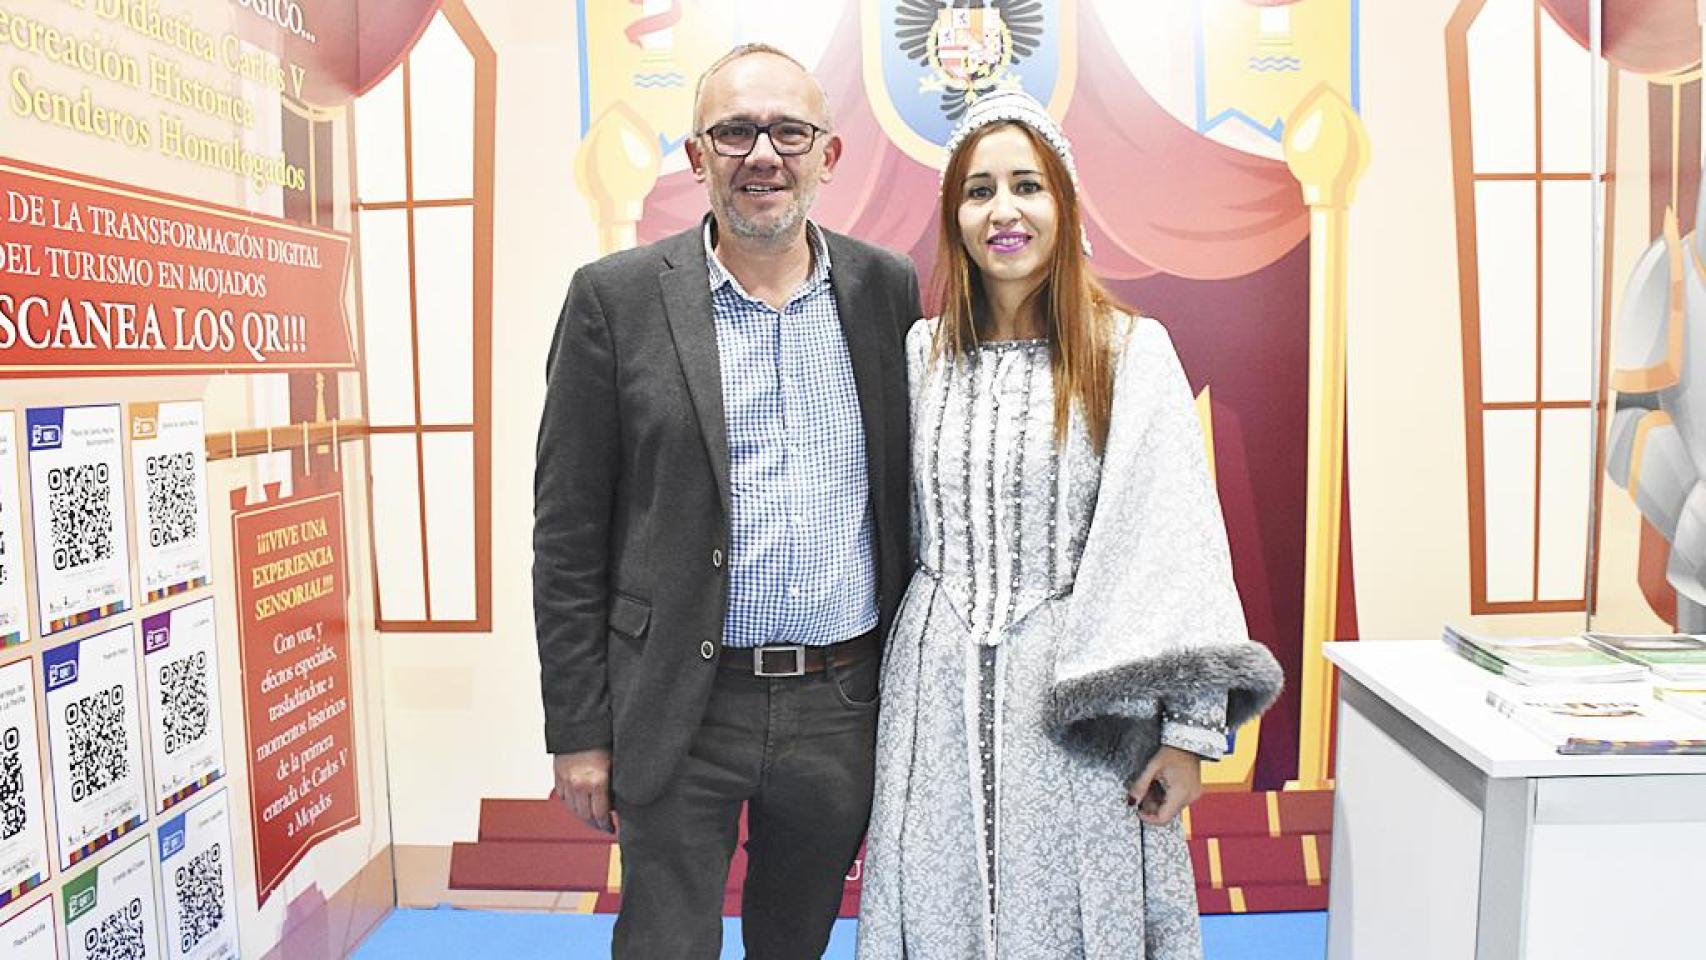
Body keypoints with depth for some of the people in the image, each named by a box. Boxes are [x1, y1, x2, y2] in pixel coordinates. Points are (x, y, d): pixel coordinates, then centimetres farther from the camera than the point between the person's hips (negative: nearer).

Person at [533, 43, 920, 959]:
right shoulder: (617, 297, -6)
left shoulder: (888, 289, 2)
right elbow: (568, 531, -4)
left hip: (844, 710, 3)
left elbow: (909, 493, 9)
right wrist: (578, 730, -4)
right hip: (683, 711, -2)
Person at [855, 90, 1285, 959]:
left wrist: (1192, 726, -10)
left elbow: (1179, 544, -7)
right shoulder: (923, 353, 5)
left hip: (1078, 699, -2)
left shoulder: (1130, 352, -5)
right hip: (940, 692, 3)